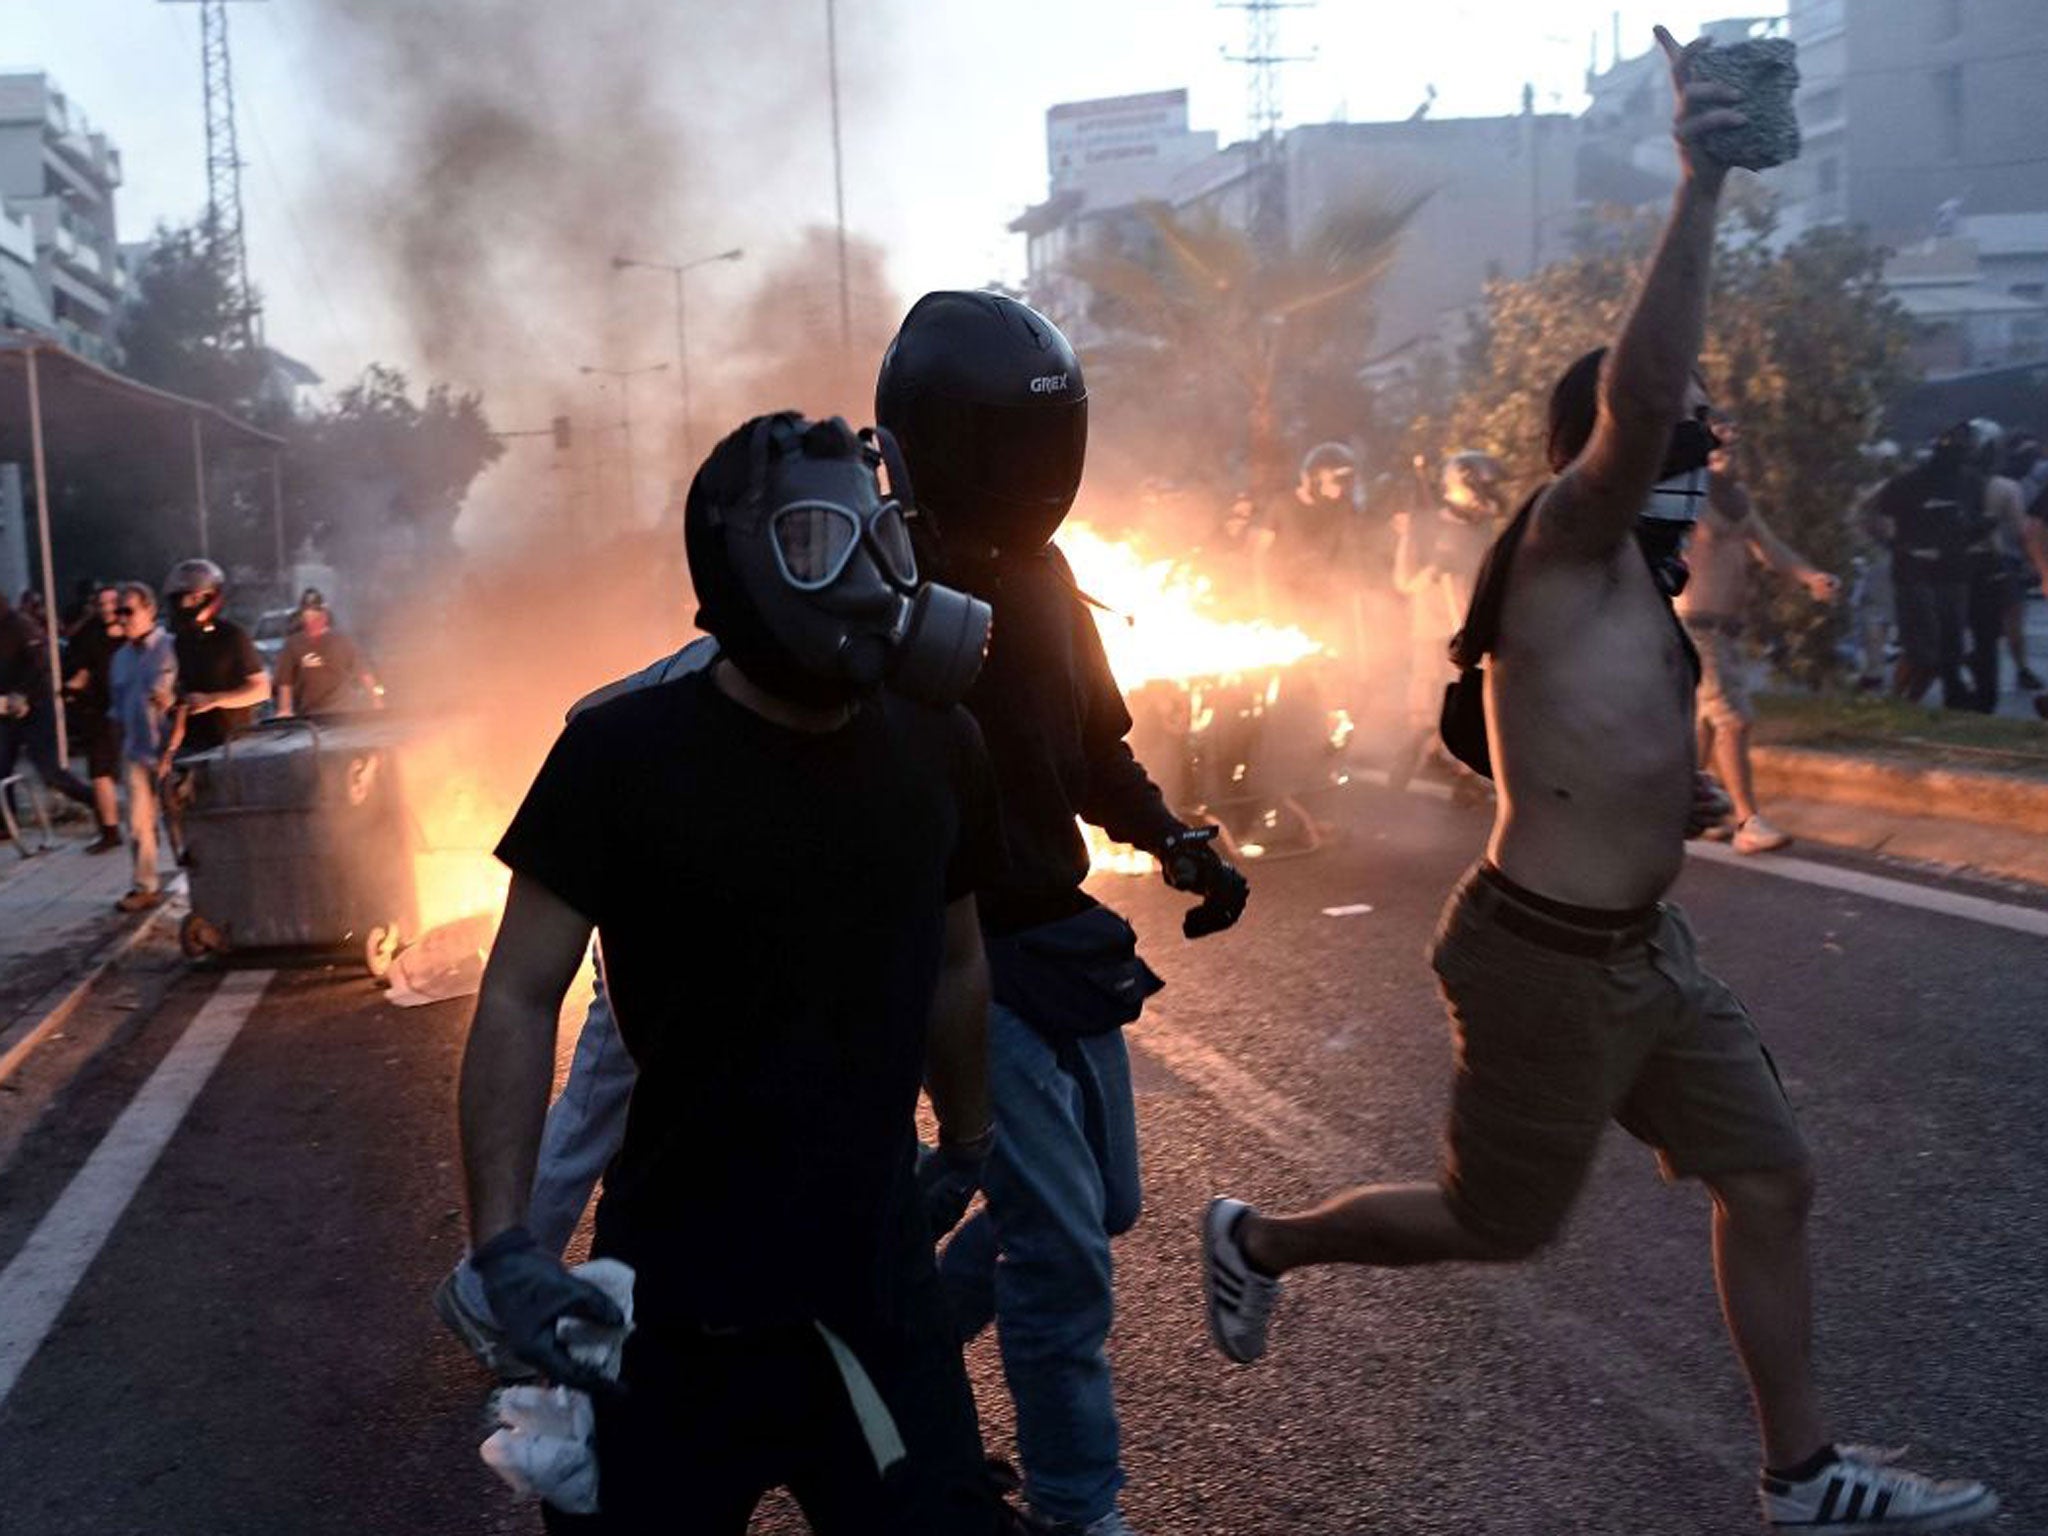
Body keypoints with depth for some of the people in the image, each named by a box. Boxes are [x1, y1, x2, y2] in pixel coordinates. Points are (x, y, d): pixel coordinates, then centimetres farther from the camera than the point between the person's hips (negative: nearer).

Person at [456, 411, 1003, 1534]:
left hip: (876, 1287, 3)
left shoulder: (935, 749, 1)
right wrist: (502, 1245, -20)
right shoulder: (627, 753, -13)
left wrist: (968, 1146, 23)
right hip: (676, 1304, -3)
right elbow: (520, 999, -11)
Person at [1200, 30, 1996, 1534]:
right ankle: (1258, 1240, 31)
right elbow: (1636, 397, -35)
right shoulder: (1567, 548, -15)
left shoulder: (1625, 586, 14)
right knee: (1493, 1225, 8)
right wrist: (1699, 191, -39)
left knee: (1772, 1182, 10)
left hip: (1645, 946, 9)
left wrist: (1671, 804, 14)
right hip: (1547, 959, -9)